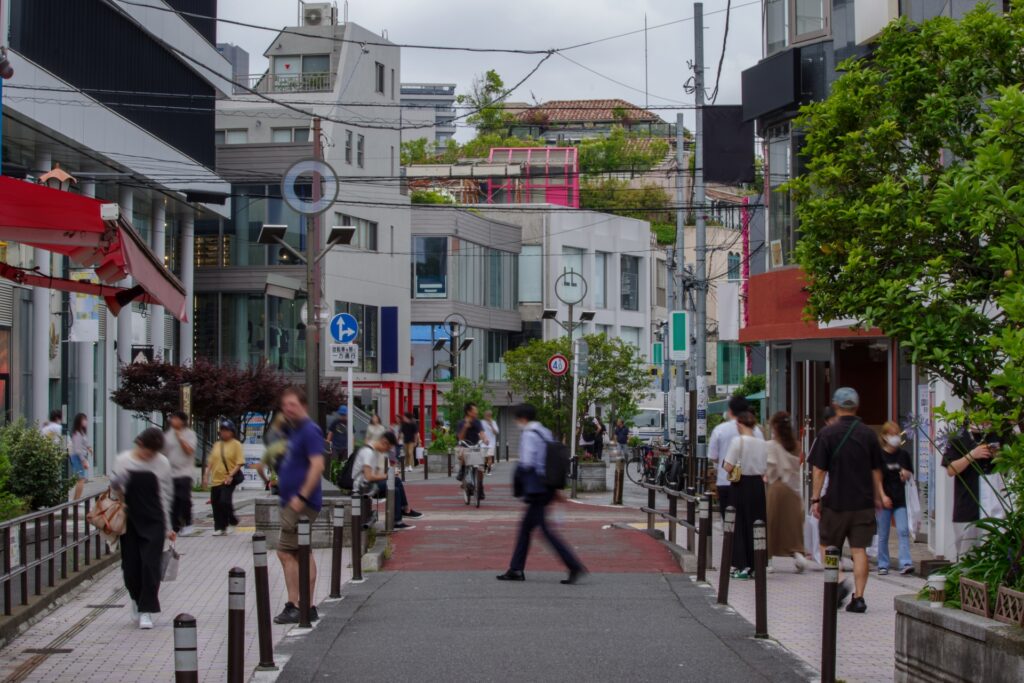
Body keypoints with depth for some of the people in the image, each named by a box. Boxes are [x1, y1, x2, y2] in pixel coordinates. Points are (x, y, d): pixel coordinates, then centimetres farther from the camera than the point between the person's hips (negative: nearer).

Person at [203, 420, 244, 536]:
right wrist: (206, 476, 9)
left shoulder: (236, 444, -2)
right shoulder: (217, 445, 15)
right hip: (215, 480, 6)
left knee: (225, 502, -17)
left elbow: (240, 462, -8)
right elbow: (210, 462, 18)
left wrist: (231, 475, -17)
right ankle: (219, 527, 12)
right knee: (216, 504, 4)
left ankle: (232, 521, 6)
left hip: (228, 480, -6)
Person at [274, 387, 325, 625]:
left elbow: (317, 465, -23)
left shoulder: (309, 431, -14)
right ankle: (308, 607, 16)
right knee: (302, 554, 12)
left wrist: (301, 497, -25)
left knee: (286, 552, -11)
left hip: (301, 504, -10)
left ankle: (293, 606, -10)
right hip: (293, 502, 10)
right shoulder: (295, 431, 16)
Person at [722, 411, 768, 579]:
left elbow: (728, 467, -15)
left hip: (740, 485, -4)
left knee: (739, 525, 3)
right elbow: (765, 469, 6)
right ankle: (756, 566, 11)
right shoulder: (762, 443, 3)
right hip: (758, 485, 4)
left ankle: (742, 565, 0)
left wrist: (724, 464, 5)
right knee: (756, 525, 10)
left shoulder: (738, 441, -12)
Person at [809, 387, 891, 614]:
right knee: (859, 549, 4)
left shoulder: (828, 434, -6)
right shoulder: (868, 434, 4)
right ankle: (858, 597, -1)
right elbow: (876, 470, 11)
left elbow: (819, 470, -7)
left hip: (836, 502, -3)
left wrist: (815, 498, 0)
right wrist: (879, 496, 21)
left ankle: (838, 583, -11)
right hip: (863, 502, 3)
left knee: (828, 546, 11)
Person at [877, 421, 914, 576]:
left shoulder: (903, 455, 6)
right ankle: (883, 565, 14)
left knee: (903, 531, -10)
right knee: (883, 535, 5)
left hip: (900, 499, 2)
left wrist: (906, 474, -8)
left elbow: (910, 475, 16)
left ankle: (905, 563, -14)